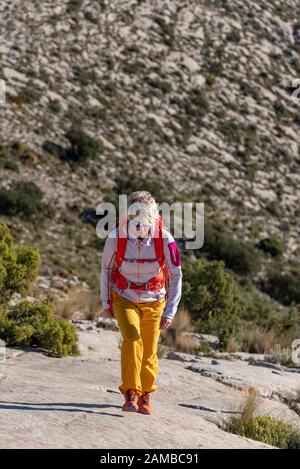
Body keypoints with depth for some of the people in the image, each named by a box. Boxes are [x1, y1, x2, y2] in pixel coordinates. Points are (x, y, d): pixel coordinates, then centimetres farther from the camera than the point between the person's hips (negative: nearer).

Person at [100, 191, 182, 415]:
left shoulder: (165, 240, -21)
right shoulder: (116, 238, -20)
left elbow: (176, 276, -10)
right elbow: (106, 269, 0)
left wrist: (170, 311, -13)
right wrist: (106, 302, 8)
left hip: (153, 301, 1)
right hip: (124, 299, -1)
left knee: (149, 351, 5)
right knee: (132, 340, -22)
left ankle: (146, 395, 27)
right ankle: (131, 395, -15)